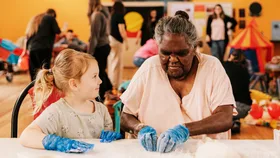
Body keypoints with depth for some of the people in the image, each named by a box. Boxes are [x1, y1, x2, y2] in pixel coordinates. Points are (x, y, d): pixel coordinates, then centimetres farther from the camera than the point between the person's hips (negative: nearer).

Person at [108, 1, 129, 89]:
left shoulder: (111, 16, 10)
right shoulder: (120, 16, -8)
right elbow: (122, 30, -13)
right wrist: (126, 42, -7)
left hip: (110, 40, 7)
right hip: (116, 41, -7)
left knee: (111, 62, 15)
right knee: (116, 63, -2)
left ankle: (111, 82, 23)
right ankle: (116, 84, 2)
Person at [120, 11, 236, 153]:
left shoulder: (212, 67, -5)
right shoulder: (149, 68, -1)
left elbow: (226, 119, -14)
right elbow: (125, 118, 2)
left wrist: (185, 130, -28)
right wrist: (141, 129, -19)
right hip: (155, 151, 1)